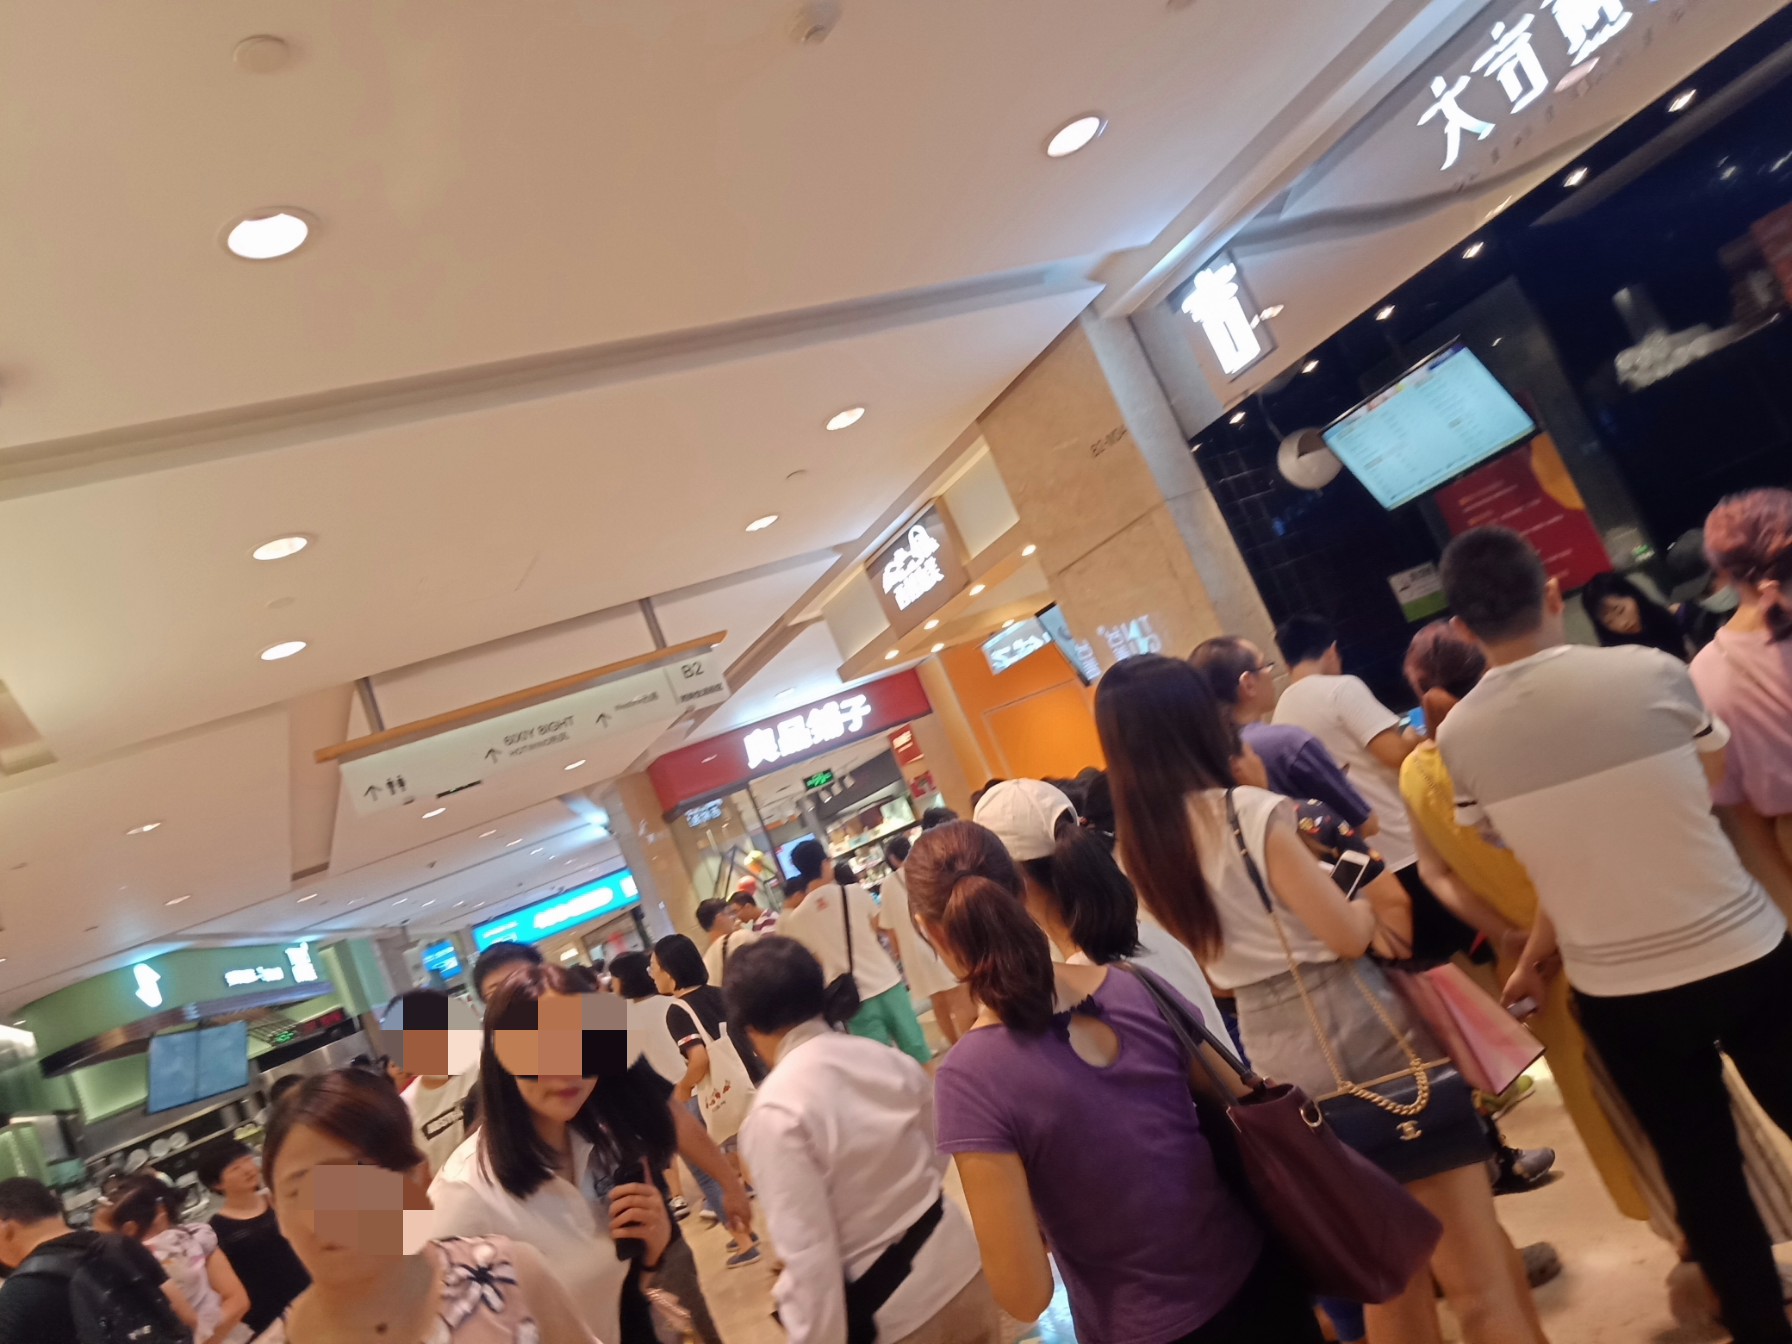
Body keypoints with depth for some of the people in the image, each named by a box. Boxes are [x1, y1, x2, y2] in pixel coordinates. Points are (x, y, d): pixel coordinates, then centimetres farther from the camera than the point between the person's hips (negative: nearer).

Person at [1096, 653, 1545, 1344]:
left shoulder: (1140, 849, 0)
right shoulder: (1253, 812, -19)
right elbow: (1347, 935, -16)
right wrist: (1368, 904, 5)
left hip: (1274, 1055, 6)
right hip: (1361, 1035, -6)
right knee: (1476, 1274, 10)